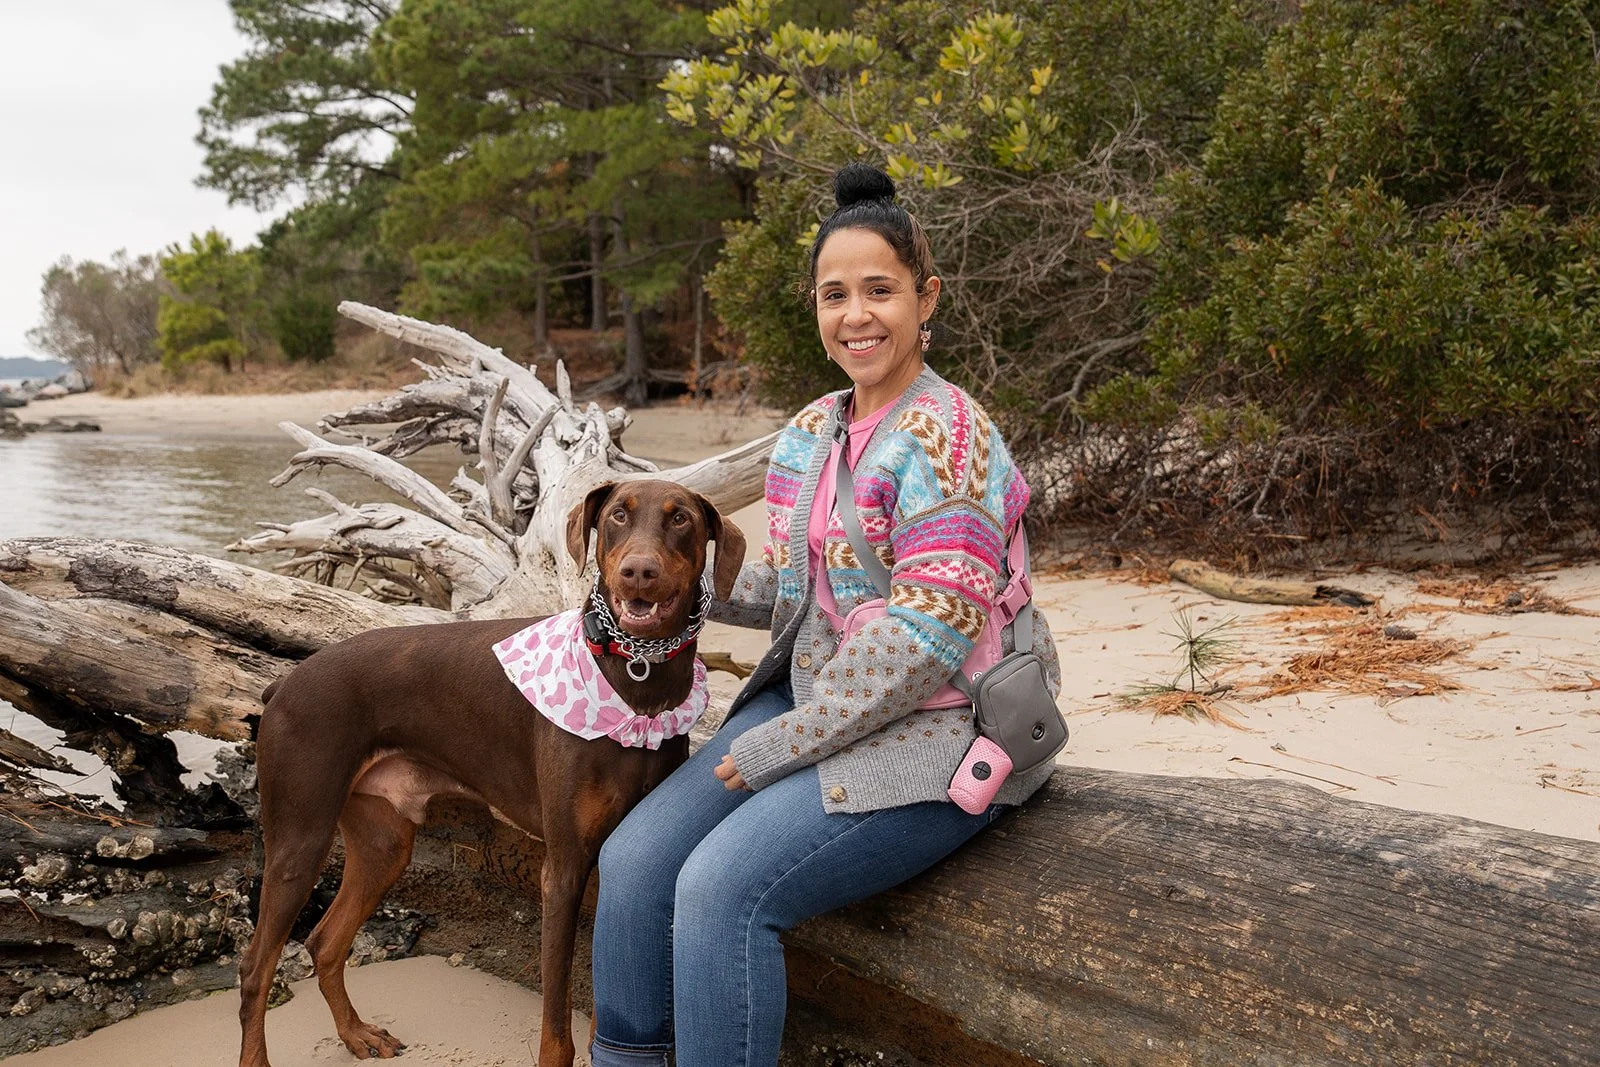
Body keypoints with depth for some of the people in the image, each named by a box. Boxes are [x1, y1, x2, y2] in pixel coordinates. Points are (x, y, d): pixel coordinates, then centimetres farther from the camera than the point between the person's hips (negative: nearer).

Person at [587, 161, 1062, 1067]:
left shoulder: (944, 437, -17)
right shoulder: (810, 432, 9)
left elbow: (925, 644, -23)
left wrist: (775, 747, -18)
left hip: (935, 732, -8)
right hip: (815, 701, 8)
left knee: (724, 886, -22)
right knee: (635, 860, -3)